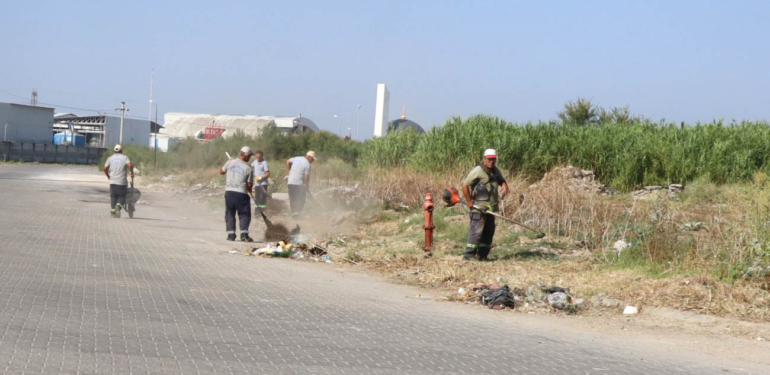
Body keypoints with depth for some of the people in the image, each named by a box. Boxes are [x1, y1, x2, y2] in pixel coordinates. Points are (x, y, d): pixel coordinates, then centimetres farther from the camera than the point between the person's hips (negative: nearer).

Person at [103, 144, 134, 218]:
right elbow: (130, 165, -16)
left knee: (113, 196, 9)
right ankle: (118, 206, -21)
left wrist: (108, 176, 16)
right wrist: (132, 173, -2)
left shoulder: (110, 158, 8)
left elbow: (105, 168, 1)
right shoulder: (125, 157, 1)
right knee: (121, 196, 6)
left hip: (113, 181, 2)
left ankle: (112, 212, 4)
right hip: (122, 181, -2)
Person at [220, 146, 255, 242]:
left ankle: (230, 234, 8)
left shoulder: (230, 162, 1)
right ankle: (244, 234, -5)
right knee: (244, 214, 6)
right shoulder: (248, 168, -7)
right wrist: (249, 190, 19)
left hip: (229, 192, 3)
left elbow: (221, 172, 18)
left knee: (230, 214, 13)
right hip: (241, 194, -3)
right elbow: (250, 185, -3)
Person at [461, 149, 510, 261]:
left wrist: (505, 187, 4)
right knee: (476, 230, -14)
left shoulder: (496, 171, 12)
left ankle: (482, 255, 15)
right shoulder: (478, 171, -11)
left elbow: (502, 180, 29)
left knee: (489, 232, 9)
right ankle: (469, 254, -13)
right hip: (479, 208, -8)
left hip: (491, 208, 8)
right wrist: (469, 202, -12)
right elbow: (465, 185, -12)